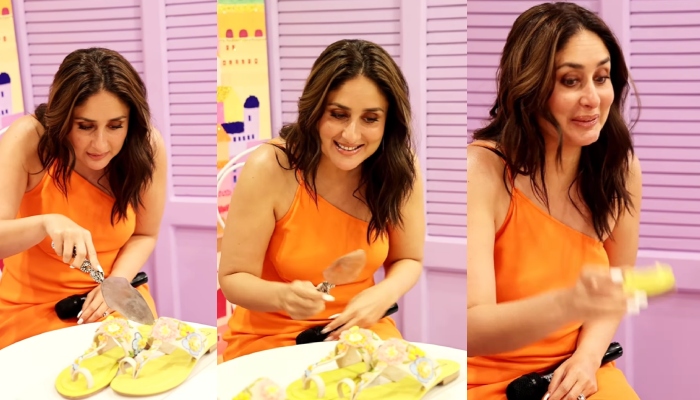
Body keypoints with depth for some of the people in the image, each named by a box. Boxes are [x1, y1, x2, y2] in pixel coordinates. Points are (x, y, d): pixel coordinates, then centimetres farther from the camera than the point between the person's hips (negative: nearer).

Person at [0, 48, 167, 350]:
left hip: (112, 302, 2)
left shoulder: (148, 146, -15)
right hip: (34, 305, -2)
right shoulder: (29, 139, -21)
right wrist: (47, 223, -44)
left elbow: (144, 235, -2)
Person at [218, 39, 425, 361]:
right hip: (270, 338, -2)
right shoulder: (270, 168, -21)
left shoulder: (401, 168, -12)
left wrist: (382, 295, -18)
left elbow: (408, 260, 4)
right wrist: (283, 296, -34)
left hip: (361, 332, 3)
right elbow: (233, 278, -13)